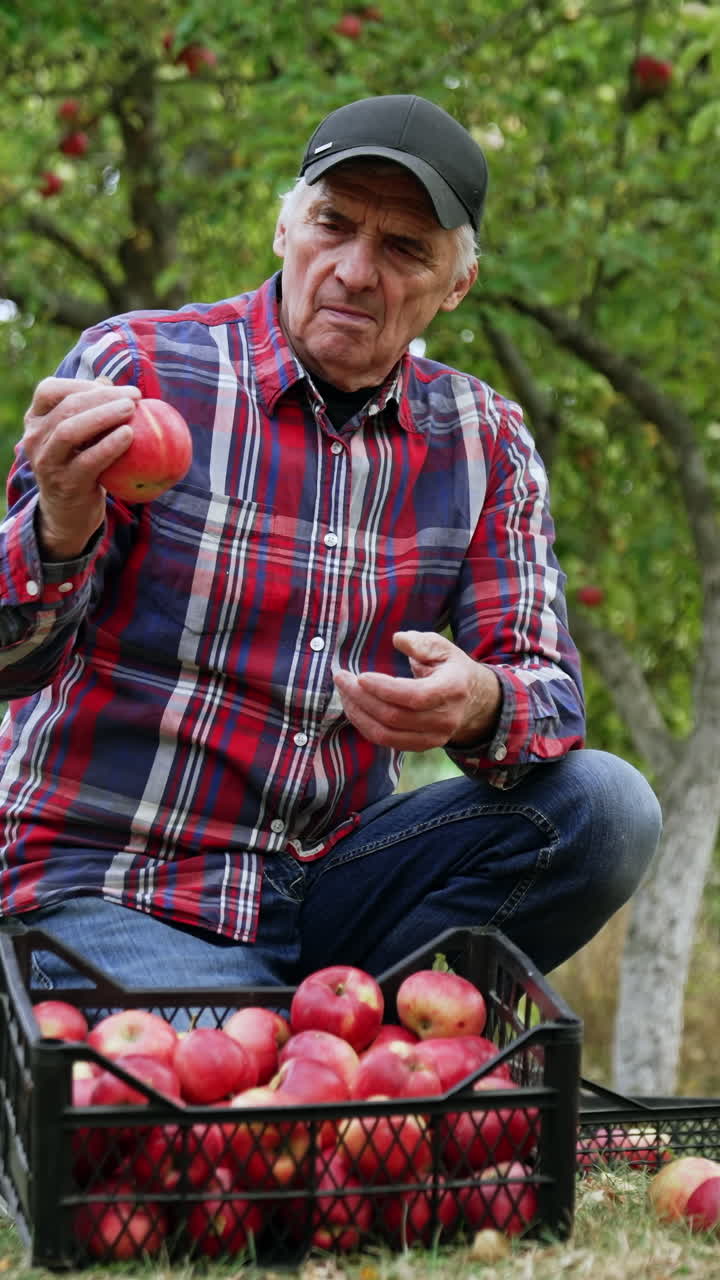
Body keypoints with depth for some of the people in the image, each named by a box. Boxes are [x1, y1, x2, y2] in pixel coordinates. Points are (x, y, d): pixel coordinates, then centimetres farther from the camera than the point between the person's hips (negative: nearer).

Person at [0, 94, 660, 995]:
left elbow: (548, 691, 0)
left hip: (332, 880, 5)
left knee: (603, 804, -15)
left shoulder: (484, 441, 5)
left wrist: (482, 706, -26)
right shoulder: (136, 369, -7)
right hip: (111, 884, -5)